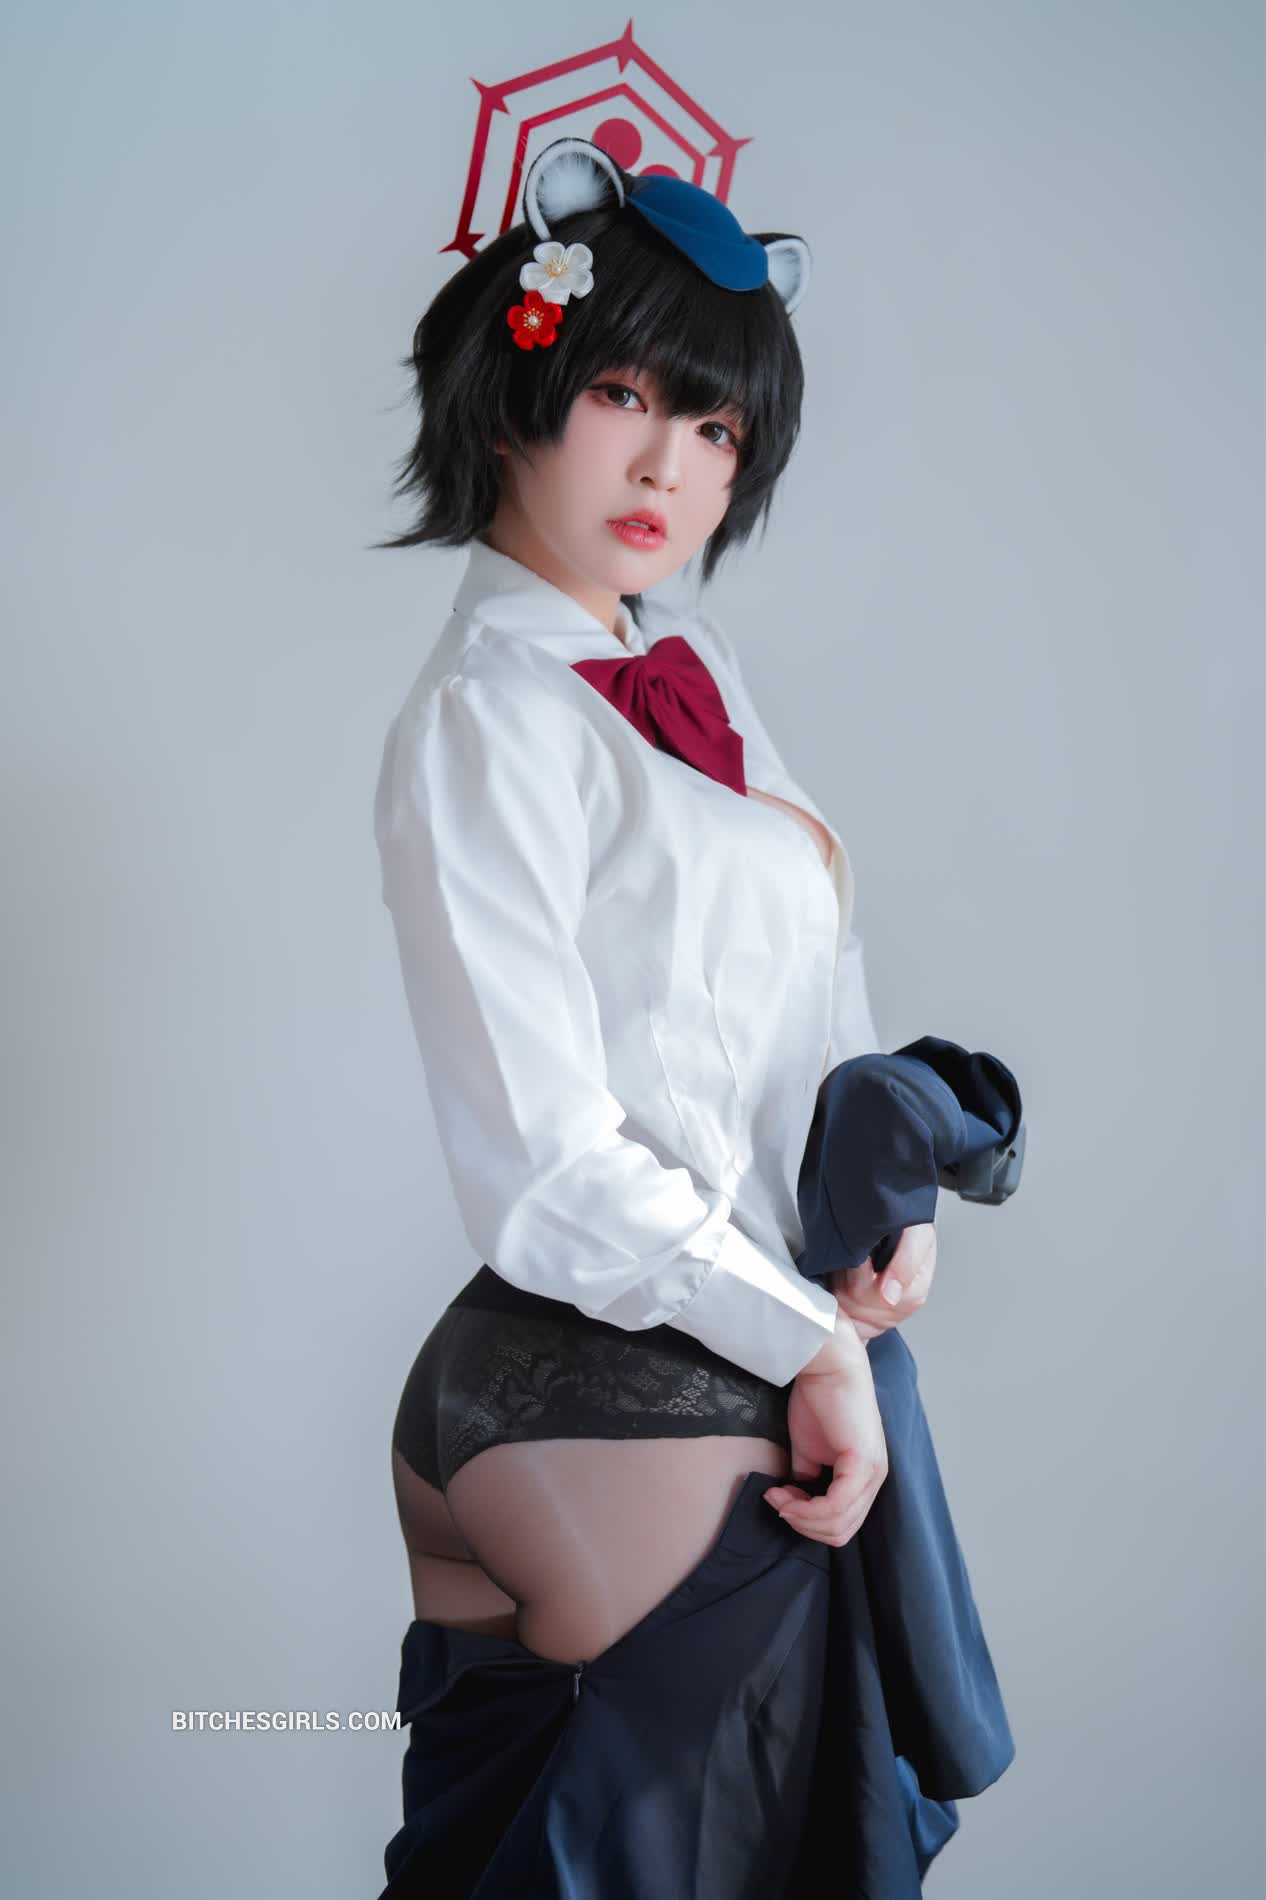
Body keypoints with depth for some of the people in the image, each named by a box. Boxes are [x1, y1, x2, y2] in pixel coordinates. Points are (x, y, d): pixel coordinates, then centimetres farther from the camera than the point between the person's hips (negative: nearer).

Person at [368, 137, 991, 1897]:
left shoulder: (689, 660, 9)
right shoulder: (485, 720, -16)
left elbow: (812, 970, 15)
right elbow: (554, 1169, -20)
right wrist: (814, 1344, -12)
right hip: (640, 1412, -8)